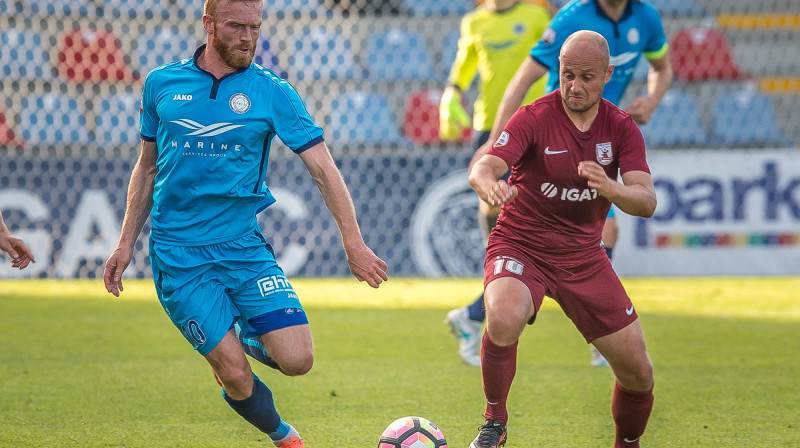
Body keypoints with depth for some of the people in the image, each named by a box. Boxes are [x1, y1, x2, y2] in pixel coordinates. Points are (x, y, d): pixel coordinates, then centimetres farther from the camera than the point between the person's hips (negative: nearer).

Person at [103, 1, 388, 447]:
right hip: (179, 256, -1)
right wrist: (126, 244, 13)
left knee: (297, 359, -13)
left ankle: (249, 340, 20)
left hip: (244, 246, 1)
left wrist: (353, 243, -13)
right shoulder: (161, 84, 4)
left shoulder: (272, 92, -1)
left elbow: (324, 168, -4)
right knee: (236, 377, -10)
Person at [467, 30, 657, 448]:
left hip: (583, 256, 4)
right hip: (521, 246, -4)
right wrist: (488, 183, -53)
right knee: (504, 320, -36)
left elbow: (646, 202, -14)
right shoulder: (535, 117, -14)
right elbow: (484, 166, -28)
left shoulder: (622, 128, -3)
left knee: (638, 372, 0)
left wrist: (609, 188, -37)